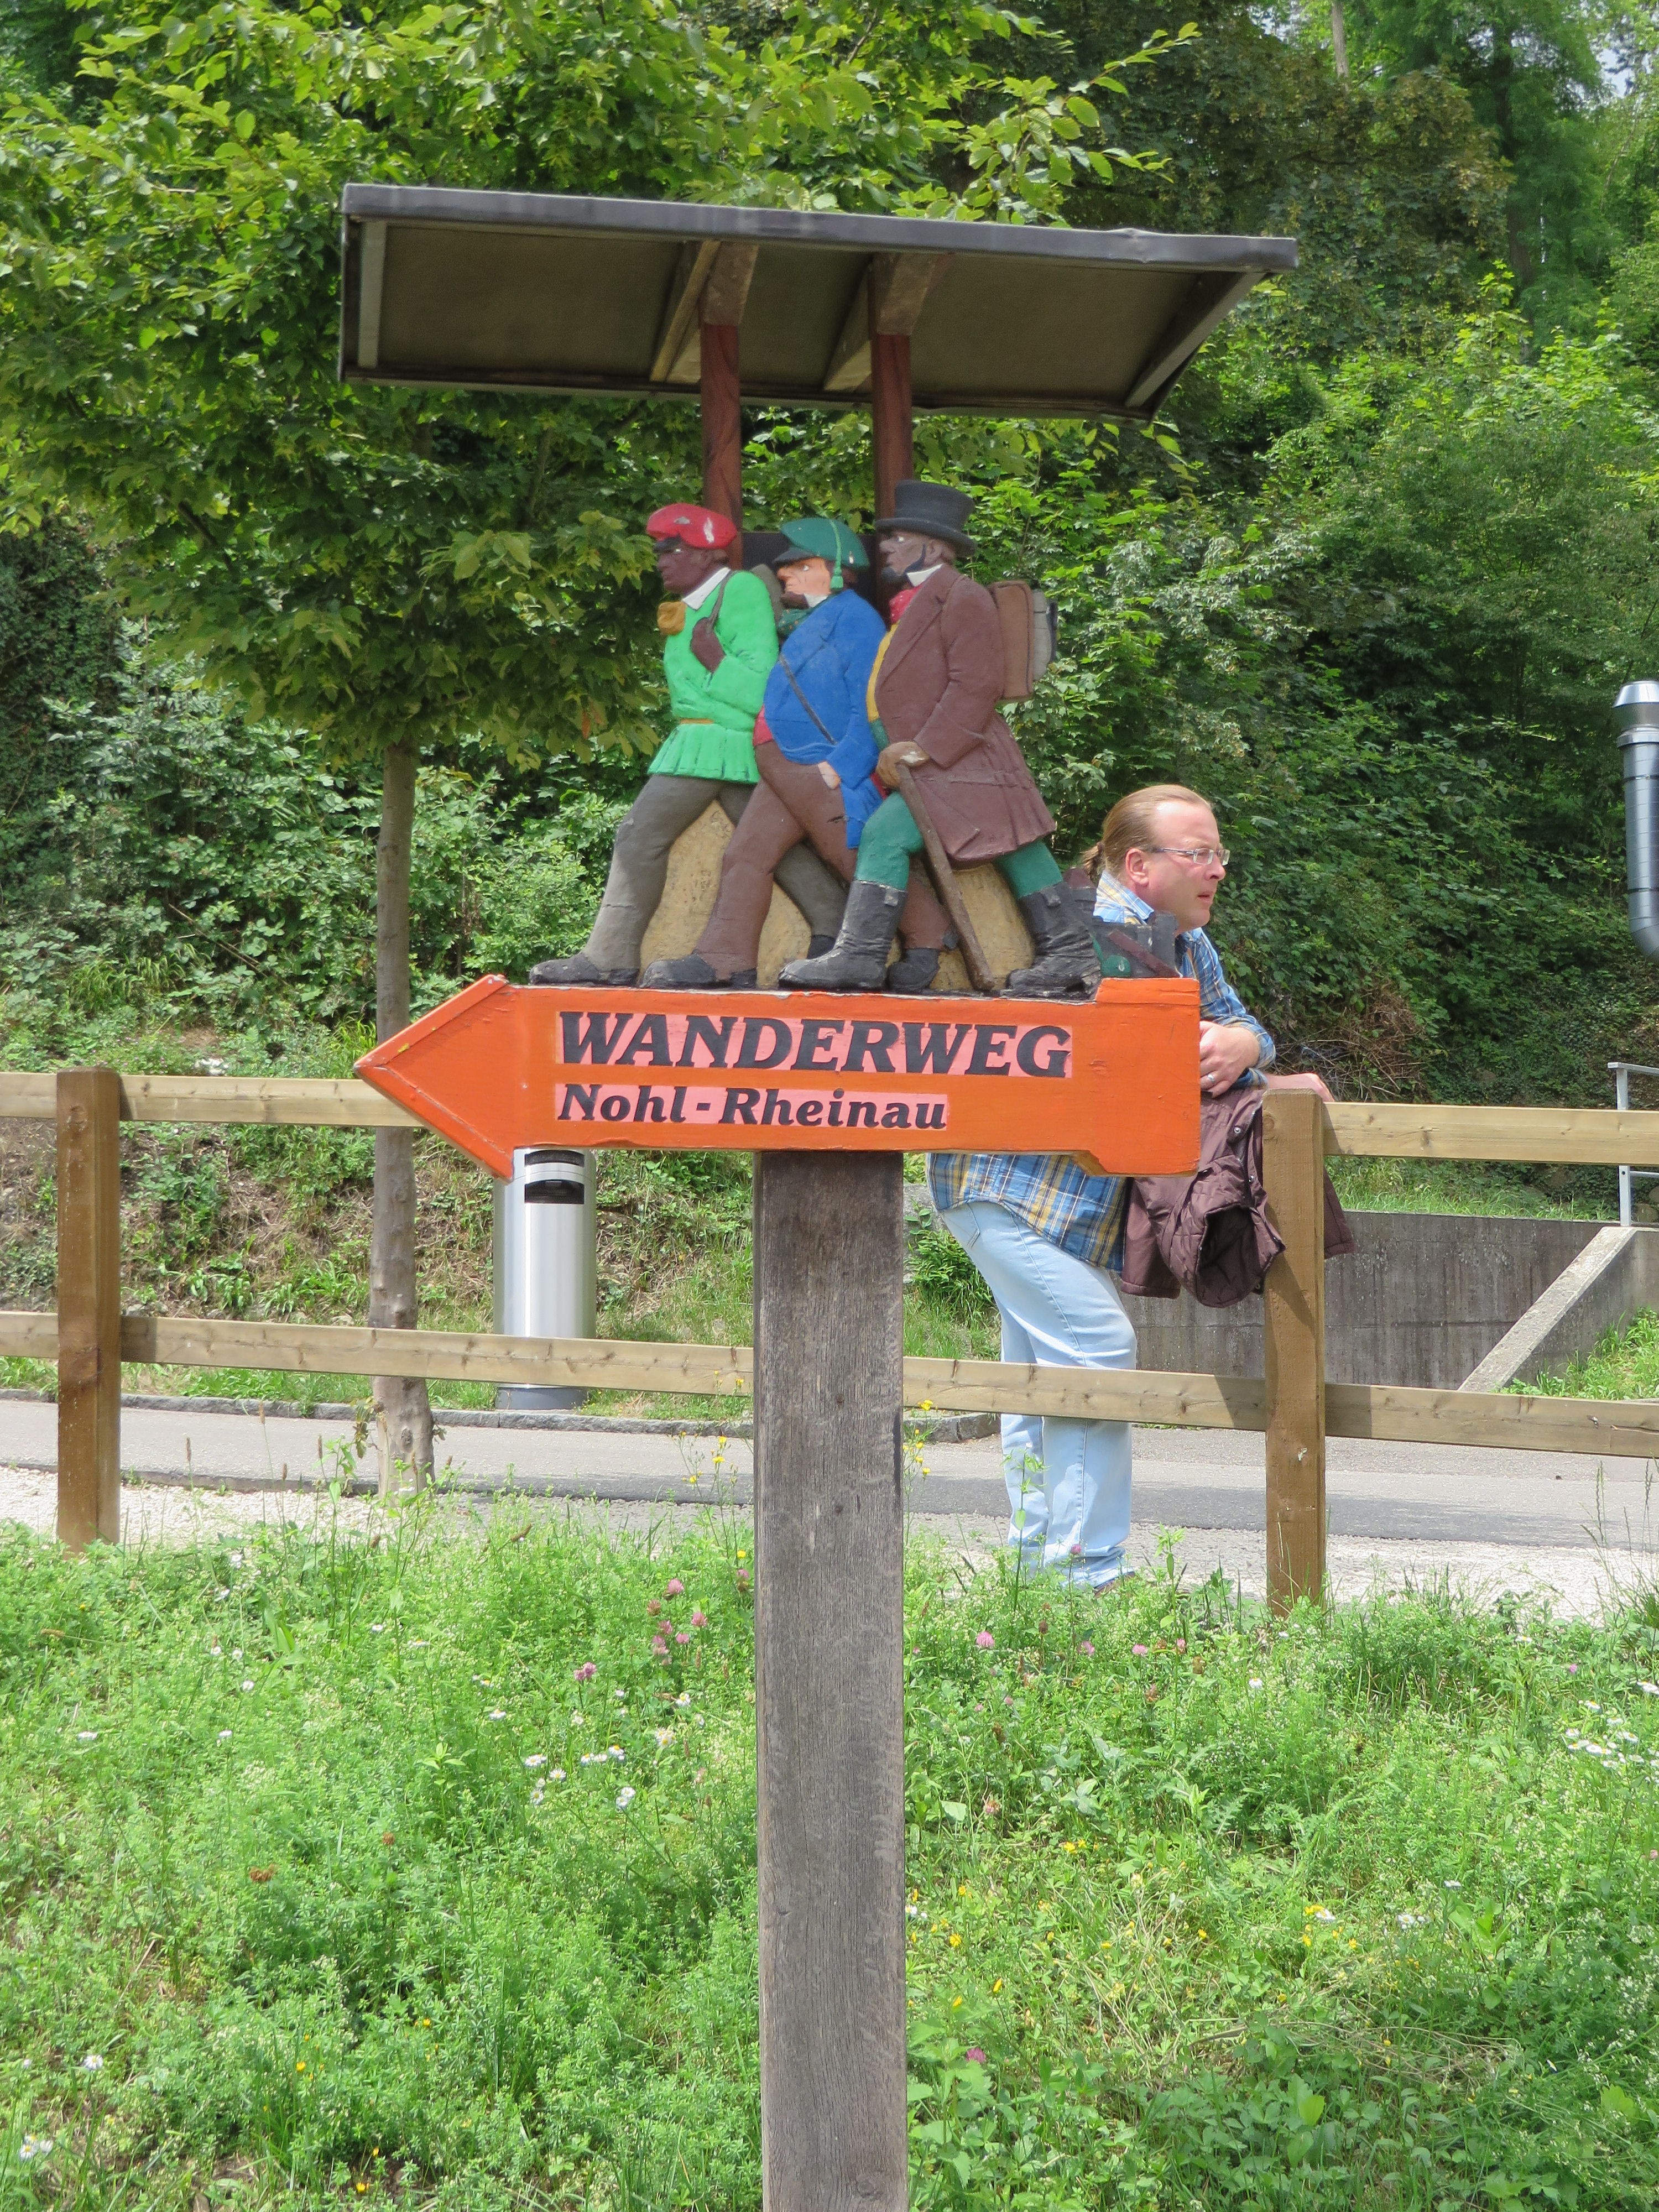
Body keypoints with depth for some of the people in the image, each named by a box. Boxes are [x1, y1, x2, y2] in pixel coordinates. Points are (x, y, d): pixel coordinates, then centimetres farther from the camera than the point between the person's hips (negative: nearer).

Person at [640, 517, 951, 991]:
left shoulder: (853, 617, -7)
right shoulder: (807, 623, 23)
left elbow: (870, 708, -16)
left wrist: (837, 768, -23)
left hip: (828, 775, -10)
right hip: (784, 773, 10)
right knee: (746, 854, 1)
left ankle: (928, 941, 14)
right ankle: (724, 961, -3)